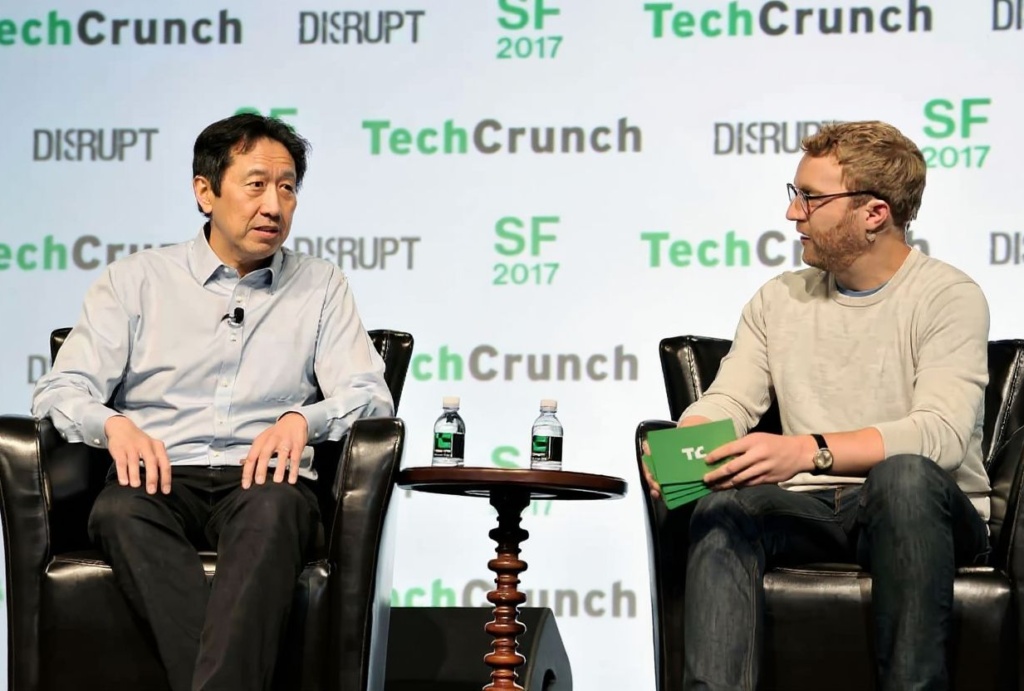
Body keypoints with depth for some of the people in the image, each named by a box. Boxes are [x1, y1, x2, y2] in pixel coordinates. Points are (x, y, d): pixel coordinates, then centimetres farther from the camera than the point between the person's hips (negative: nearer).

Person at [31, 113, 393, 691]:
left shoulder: (321, 286, 20)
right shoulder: (135, 280, 18)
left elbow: (369, 394, 9)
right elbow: (62, 389, 9)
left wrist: (302, 419, -14)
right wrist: (113, 424, -15)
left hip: (263, 478, 0)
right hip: (160, 478, 1)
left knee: (275, 507, -38)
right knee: (120, 510, -36)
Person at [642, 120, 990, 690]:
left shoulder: (950, 297, -3)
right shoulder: (778, 300, 16)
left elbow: (941, 433, -18)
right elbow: (728, 402, 7)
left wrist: (809, 451, -33)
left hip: (921, 514, -3)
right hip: (809, 511, 4)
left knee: (905, 474, -37)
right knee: (724, 508, -28)